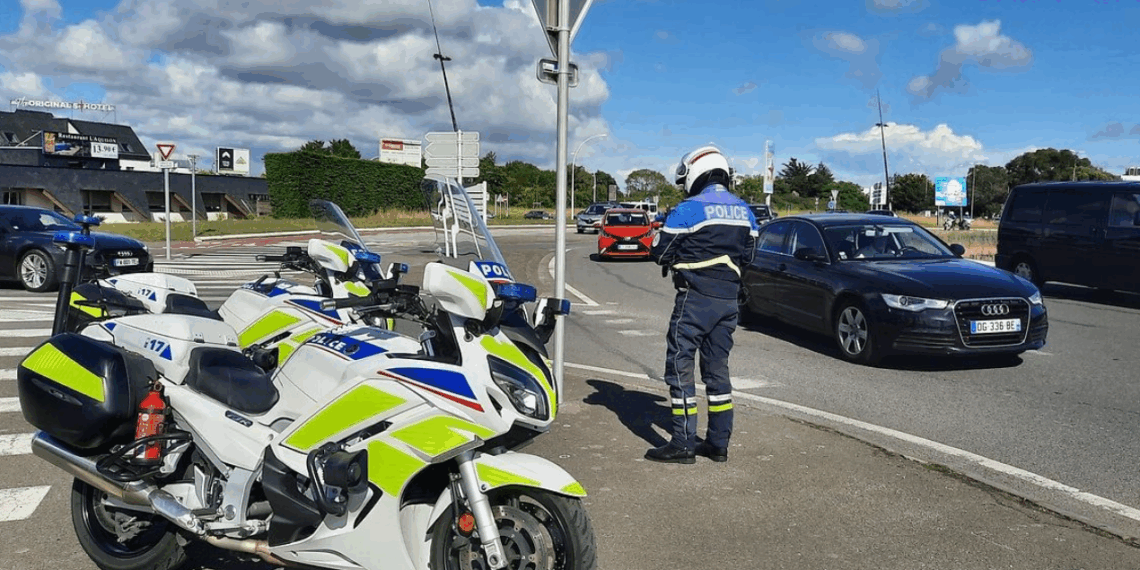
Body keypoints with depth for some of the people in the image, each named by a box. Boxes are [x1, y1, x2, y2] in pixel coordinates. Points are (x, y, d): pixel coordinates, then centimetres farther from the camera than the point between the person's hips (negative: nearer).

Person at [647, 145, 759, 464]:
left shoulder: (689, 210, -12)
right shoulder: (744, 211, 10)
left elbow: (659, 252, -7)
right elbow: (747, 255, 16)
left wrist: (678, 258, 14)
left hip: (696, 298, -7)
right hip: (729, 299, 7)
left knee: (680, 366, 0)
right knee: (717, 368, 14)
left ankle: (683, 444, 0)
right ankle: (719, 443, 17)